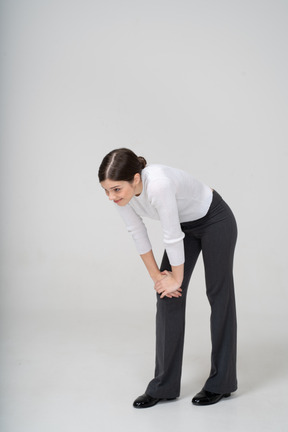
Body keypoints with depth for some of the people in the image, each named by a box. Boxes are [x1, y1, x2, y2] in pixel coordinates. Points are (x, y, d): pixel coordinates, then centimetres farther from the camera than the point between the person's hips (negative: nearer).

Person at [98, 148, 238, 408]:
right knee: (167, 297, 0)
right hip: (185, 225, 7)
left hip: (215, 221, -6)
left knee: (219, 296, 2)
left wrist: (177, 278, -16)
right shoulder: (122, 192, -20)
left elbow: (172, 237, -30)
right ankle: (165, 386, 8)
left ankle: (221, 384, 15)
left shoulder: (159, 185, -41)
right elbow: (137, 233, -7)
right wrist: (155, 276, -2)